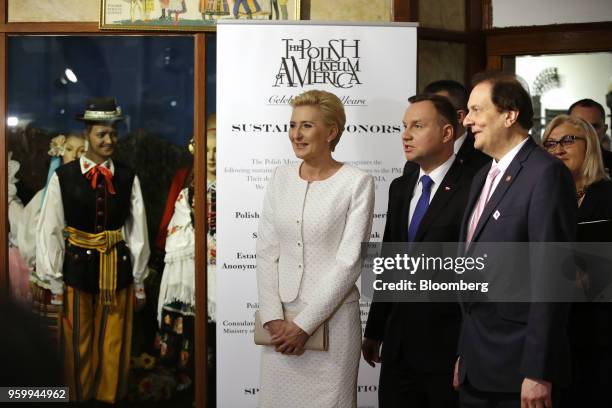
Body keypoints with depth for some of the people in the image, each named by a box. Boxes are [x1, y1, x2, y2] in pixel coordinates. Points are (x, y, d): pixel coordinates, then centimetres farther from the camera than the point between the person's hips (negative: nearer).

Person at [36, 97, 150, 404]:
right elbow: (50, 232, -3)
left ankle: (109, 399, 23)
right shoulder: (63, 177, -4)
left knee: (113, 346, 8)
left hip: (118, 272, 2)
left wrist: (139, 281, 4)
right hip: (77, 269, -1)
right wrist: (55, 284, -4)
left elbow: (138, 231, 4)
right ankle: (78, 399, 23)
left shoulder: (127, 178, 2)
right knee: (78, 347, 7)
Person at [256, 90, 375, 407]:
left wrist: (305, 324, -13)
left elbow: (349, 261, -11)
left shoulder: (357, 183, -7)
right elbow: (266, 252, 5)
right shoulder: (280, 178, 7)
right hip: (280, 319, 4)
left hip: (331, 319, -4)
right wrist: (273, 317, -6)